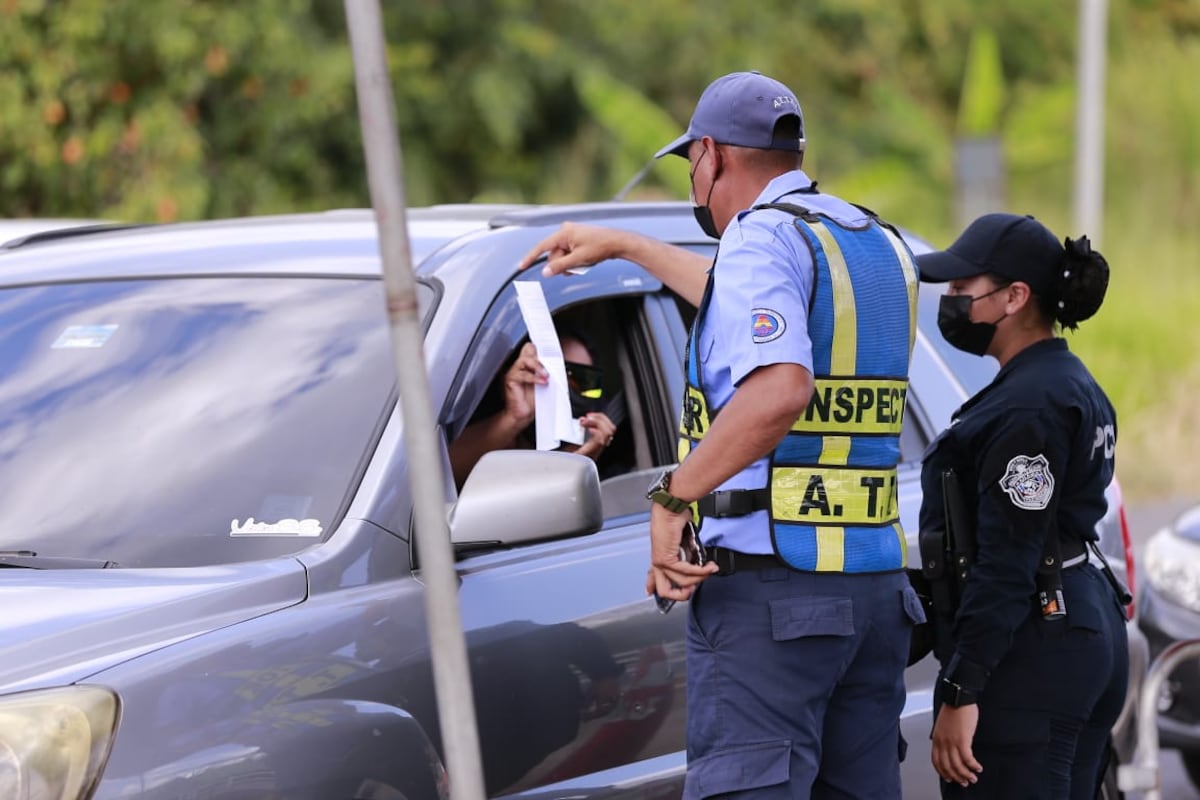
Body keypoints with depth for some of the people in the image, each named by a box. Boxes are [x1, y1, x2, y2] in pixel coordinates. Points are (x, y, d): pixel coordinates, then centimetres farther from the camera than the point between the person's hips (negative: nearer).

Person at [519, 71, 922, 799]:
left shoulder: (763, 241, -9)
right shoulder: (880, 245, 18)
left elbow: (779, 389, -27)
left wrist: (675, 495, -20)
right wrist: (623, 246, 48)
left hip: (769, 584, -8)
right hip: (874, 585, 8)